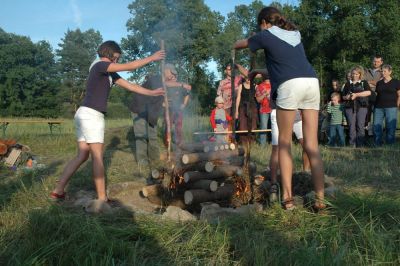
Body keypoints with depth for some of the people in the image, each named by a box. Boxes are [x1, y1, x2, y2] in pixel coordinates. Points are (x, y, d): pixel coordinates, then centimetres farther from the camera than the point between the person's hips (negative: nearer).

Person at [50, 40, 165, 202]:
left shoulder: (109, 74, 18)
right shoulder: (99, 66, -9)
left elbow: (129, 86, 20)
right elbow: (129, 67, -11)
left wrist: (151, 93, 20)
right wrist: (151, 58, -3)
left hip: (86, 115, 9)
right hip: (91, 115, -9)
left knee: (82, 156, 10)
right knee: (97, 157, -3)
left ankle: (58, 190, 12)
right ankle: (102, 198, 5)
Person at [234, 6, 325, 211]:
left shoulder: (266, 35, 12)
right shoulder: (295, 33, 27)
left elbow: (241, 44, 29)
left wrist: (234, 46, 53)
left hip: (290, 85, -5)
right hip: (312, 82, 5)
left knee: (284, 143, 5)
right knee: (312, 145, 3)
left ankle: (288, 197, 1)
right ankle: (319, 199, 0)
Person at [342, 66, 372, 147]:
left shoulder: (364, 82, 10)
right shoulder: (348, 84, 19)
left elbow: (368, 92, -7)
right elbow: (343, 96, 20)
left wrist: (356, 94, -12)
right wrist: (346, 97, -3)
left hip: (361, 107, -2)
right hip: (349, 107, 2)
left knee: (360, 126, -6)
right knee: (351, 126, -1)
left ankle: (360, 145, -3)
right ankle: (352, 145, 1)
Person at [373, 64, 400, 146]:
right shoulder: (379, 83, 15)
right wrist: (375, 104, 6)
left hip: (391, 107, -4)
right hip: (379, 107, 4)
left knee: (390, 126, -3)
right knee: (376, 126, 0)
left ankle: (389, 144, 6)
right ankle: (378, 143, 10)